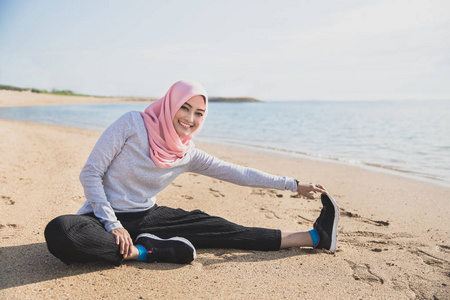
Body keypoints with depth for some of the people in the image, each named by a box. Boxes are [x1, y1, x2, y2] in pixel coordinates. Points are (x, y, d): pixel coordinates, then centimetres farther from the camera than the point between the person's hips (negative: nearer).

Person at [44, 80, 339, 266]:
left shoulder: (188, 155, -1)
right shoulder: (133, 124, -15)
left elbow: (236, 172, 4)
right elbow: (90, 173, -13)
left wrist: (293, 185, 4)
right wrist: (113, 226, -21)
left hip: (145, 217, 4)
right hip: (104, 217, -3)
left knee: (215, 227, -10)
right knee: (59, 232, -37)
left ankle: (315, 237, -7)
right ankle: (146, 251, -23)